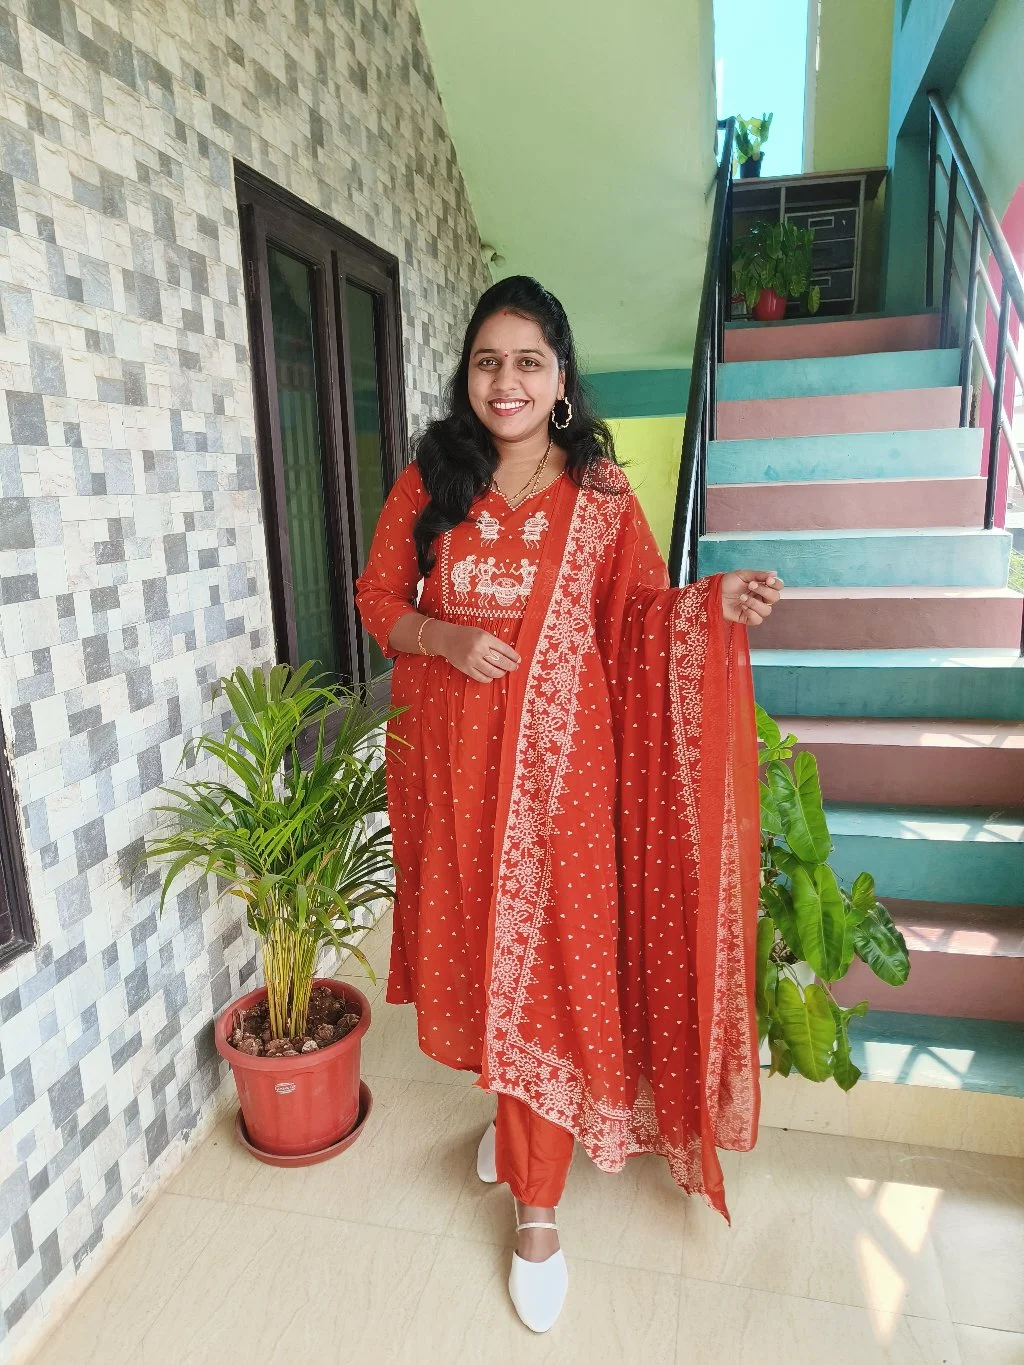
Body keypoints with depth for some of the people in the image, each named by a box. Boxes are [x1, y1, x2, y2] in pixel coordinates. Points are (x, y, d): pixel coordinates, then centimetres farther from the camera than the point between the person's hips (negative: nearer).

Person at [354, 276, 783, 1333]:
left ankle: (536, 1208, 21)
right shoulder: (427, 484, 2)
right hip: (451, 759, 3)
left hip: (557, 763, -2)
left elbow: (639, 615, 1)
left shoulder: (601, 495, -2)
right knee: (473, 943, 16)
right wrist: (445, 638, -13)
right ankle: (504, 1100, 46)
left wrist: (717, 602, -18)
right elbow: (377, 598, 5)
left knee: (546, 960, 3)